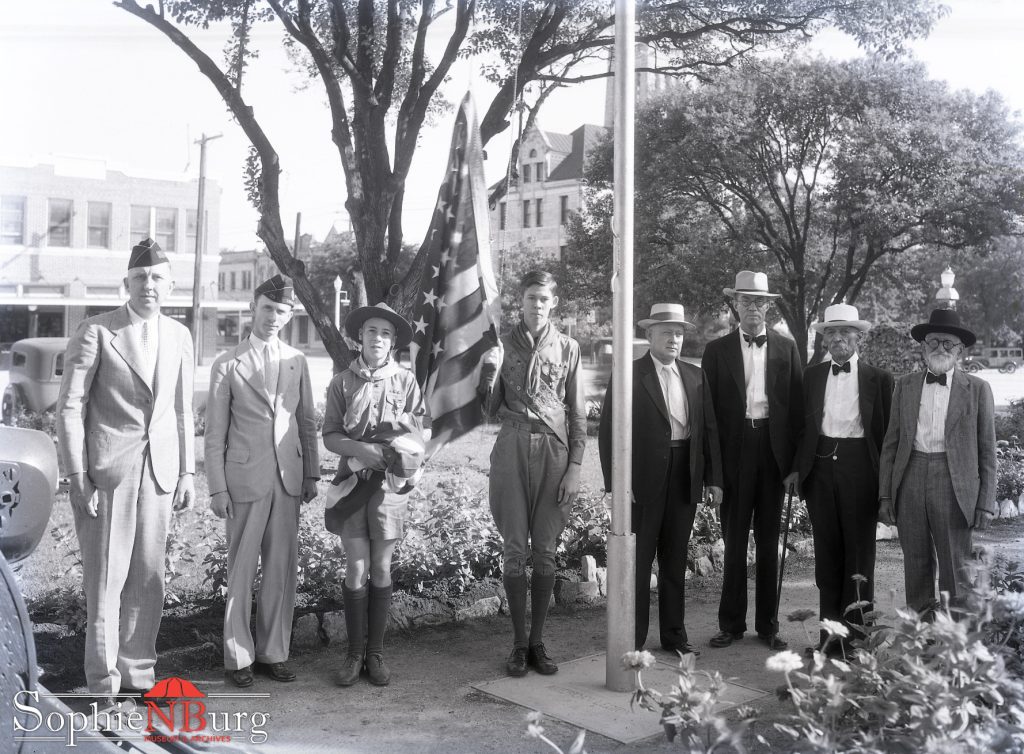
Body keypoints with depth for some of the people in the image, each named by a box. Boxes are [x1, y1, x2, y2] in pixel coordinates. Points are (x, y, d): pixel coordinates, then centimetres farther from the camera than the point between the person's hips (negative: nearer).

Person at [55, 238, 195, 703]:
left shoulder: (179, 336, 11)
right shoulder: (96, 333, -4)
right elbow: (69, 407, -5)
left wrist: (186, 472, 12)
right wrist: (77, 477, -9)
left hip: (159, 472, 4)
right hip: (108, 469, -4)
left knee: (149, 577, 8)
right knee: (105, 577, 0)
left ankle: (137, 672, 22)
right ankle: (104, 683, 13)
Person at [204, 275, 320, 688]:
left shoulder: (297, 361, 10)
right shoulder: (227, 365, 0)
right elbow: (215, 433, 0)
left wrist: (312, 474, 8)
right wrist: (217, 488, -4)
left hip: (289, 478, 3)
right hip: (245, 478, -3)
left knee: (282, 567, 7)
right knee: (241, 569, 3)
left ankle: (273, 652, 19)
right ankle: (238, 657, 14)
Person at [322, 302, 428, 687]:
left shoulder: (405, 380, 3)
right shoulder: (342, 382, 3)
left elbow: (425, 432, 5)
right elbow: (330, 435, 1)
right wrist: (359, 449, -16)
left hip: (391, 480, 0)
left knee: (381, 569, 6)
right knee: (356, 569, -2)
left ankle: (376, 652, 16)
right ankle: (354, 653, 11)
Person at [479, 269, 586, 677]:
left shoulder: (567, 348, 6)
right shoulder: (504, 344, 6)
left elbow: (578, 413, 6)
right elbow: (490, 409, 6)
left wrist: (574, 467, -1)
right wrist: (490, 368, -11)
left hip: (554, 449, 0)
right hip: (512, 448, 0)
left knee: (545, 551, 5)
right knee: (514, 549, 2)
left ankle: (538, 642, 16)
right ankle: (519, 642, 13)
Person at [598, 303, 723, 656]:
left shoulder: (695, 376, 11)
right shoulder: (629, 374, -3)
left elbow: (709, 428, 11)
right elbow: (609, 430, -7)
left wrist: (713, 478, 5)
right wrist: (615, 481, -13)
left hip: (685, 478, 4)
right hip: (643, 479, -4)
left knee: (676, 561, 13)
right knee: (638, 560, 2)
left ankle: (674, 634, 23)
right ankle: (633, 637, 11)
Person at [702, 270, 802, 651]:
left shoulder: (786, 348, 7)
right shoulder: (717, 350, 4)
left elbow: (796, 406, 5)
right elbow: (710, 409, 1)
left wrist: (796, 462, -3)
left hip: (773, 451, 1)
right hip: (734, 451, -1)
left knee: (769, 541, 9)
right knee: (734, 541, 4)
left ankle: (767, 625, 18)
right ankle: (731, 624, 13)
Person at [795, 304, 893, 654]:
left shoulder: (878, 379, 2)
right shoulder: (811, 376, 11)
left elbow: (886, 431, 0)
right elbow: (802, 425, 11)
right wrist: (799, 468, 3)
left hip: (859, 468, -3)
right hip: (820, 467, 3)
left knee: (859, 554, 3)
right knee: (827, 553, 9)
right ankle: (830, 634, 17)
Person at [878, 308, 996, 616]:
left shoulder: (977, 389, 5)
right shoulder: (904, 386, 11)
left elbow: (987, 451, 4)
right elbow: (890, 444, 11)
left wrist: (986, 503, -1)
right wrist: (885, 495, 5)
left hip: (954, 486, -2)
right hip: (910, 482, 2)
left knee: (954, 569, 2)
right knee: (916, 567, 8)